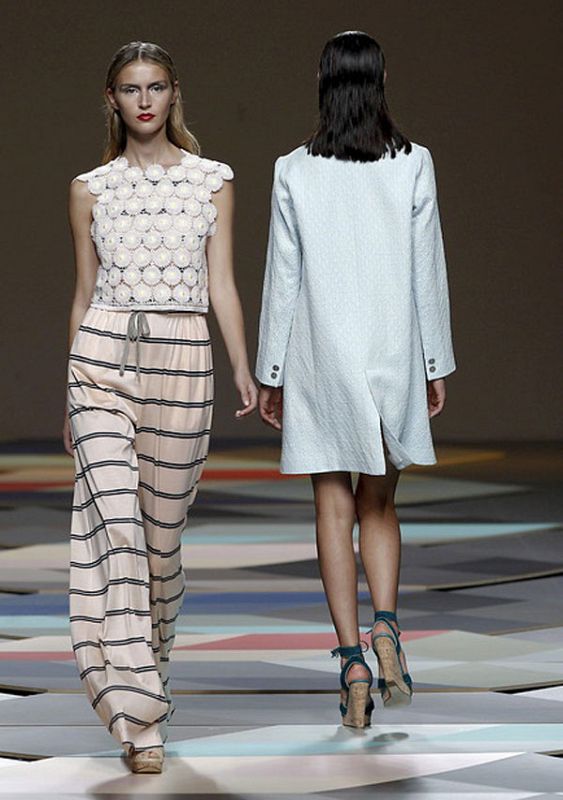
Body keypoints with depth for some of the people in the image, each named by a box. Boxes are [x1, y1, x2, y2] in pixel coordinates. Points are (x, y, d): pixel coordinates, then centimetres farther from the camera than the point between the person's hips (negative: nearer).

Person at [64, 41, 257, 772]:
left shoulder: (212, 182, 8)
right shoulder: (90, 190, 9)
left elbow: (221, 286, 5)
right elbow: (84, 294, 13)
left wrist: (243, 368, -8)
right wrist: (71, 397, 14)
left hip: (182, 363, 1)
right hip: (102, 358, -1)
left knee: (162, 533, 7)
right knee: (115, 522, -14)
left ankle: (147, 674, 30)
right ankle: (140, 719, -16)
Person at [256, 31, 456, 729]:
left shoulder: (294, 172, -4)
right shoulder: (413, 164, -3)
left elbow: (281, 278, -2)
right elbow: (428, 271, 0)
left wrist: (270, 372, 6)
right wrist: (436, 364, 8)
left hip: (320, 358, -1)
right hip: (393, 356, 1)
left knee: (335, 508, 4)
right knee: (379, 503, 15)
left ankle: (352, 659, -3)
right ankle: (385, 625, -7)